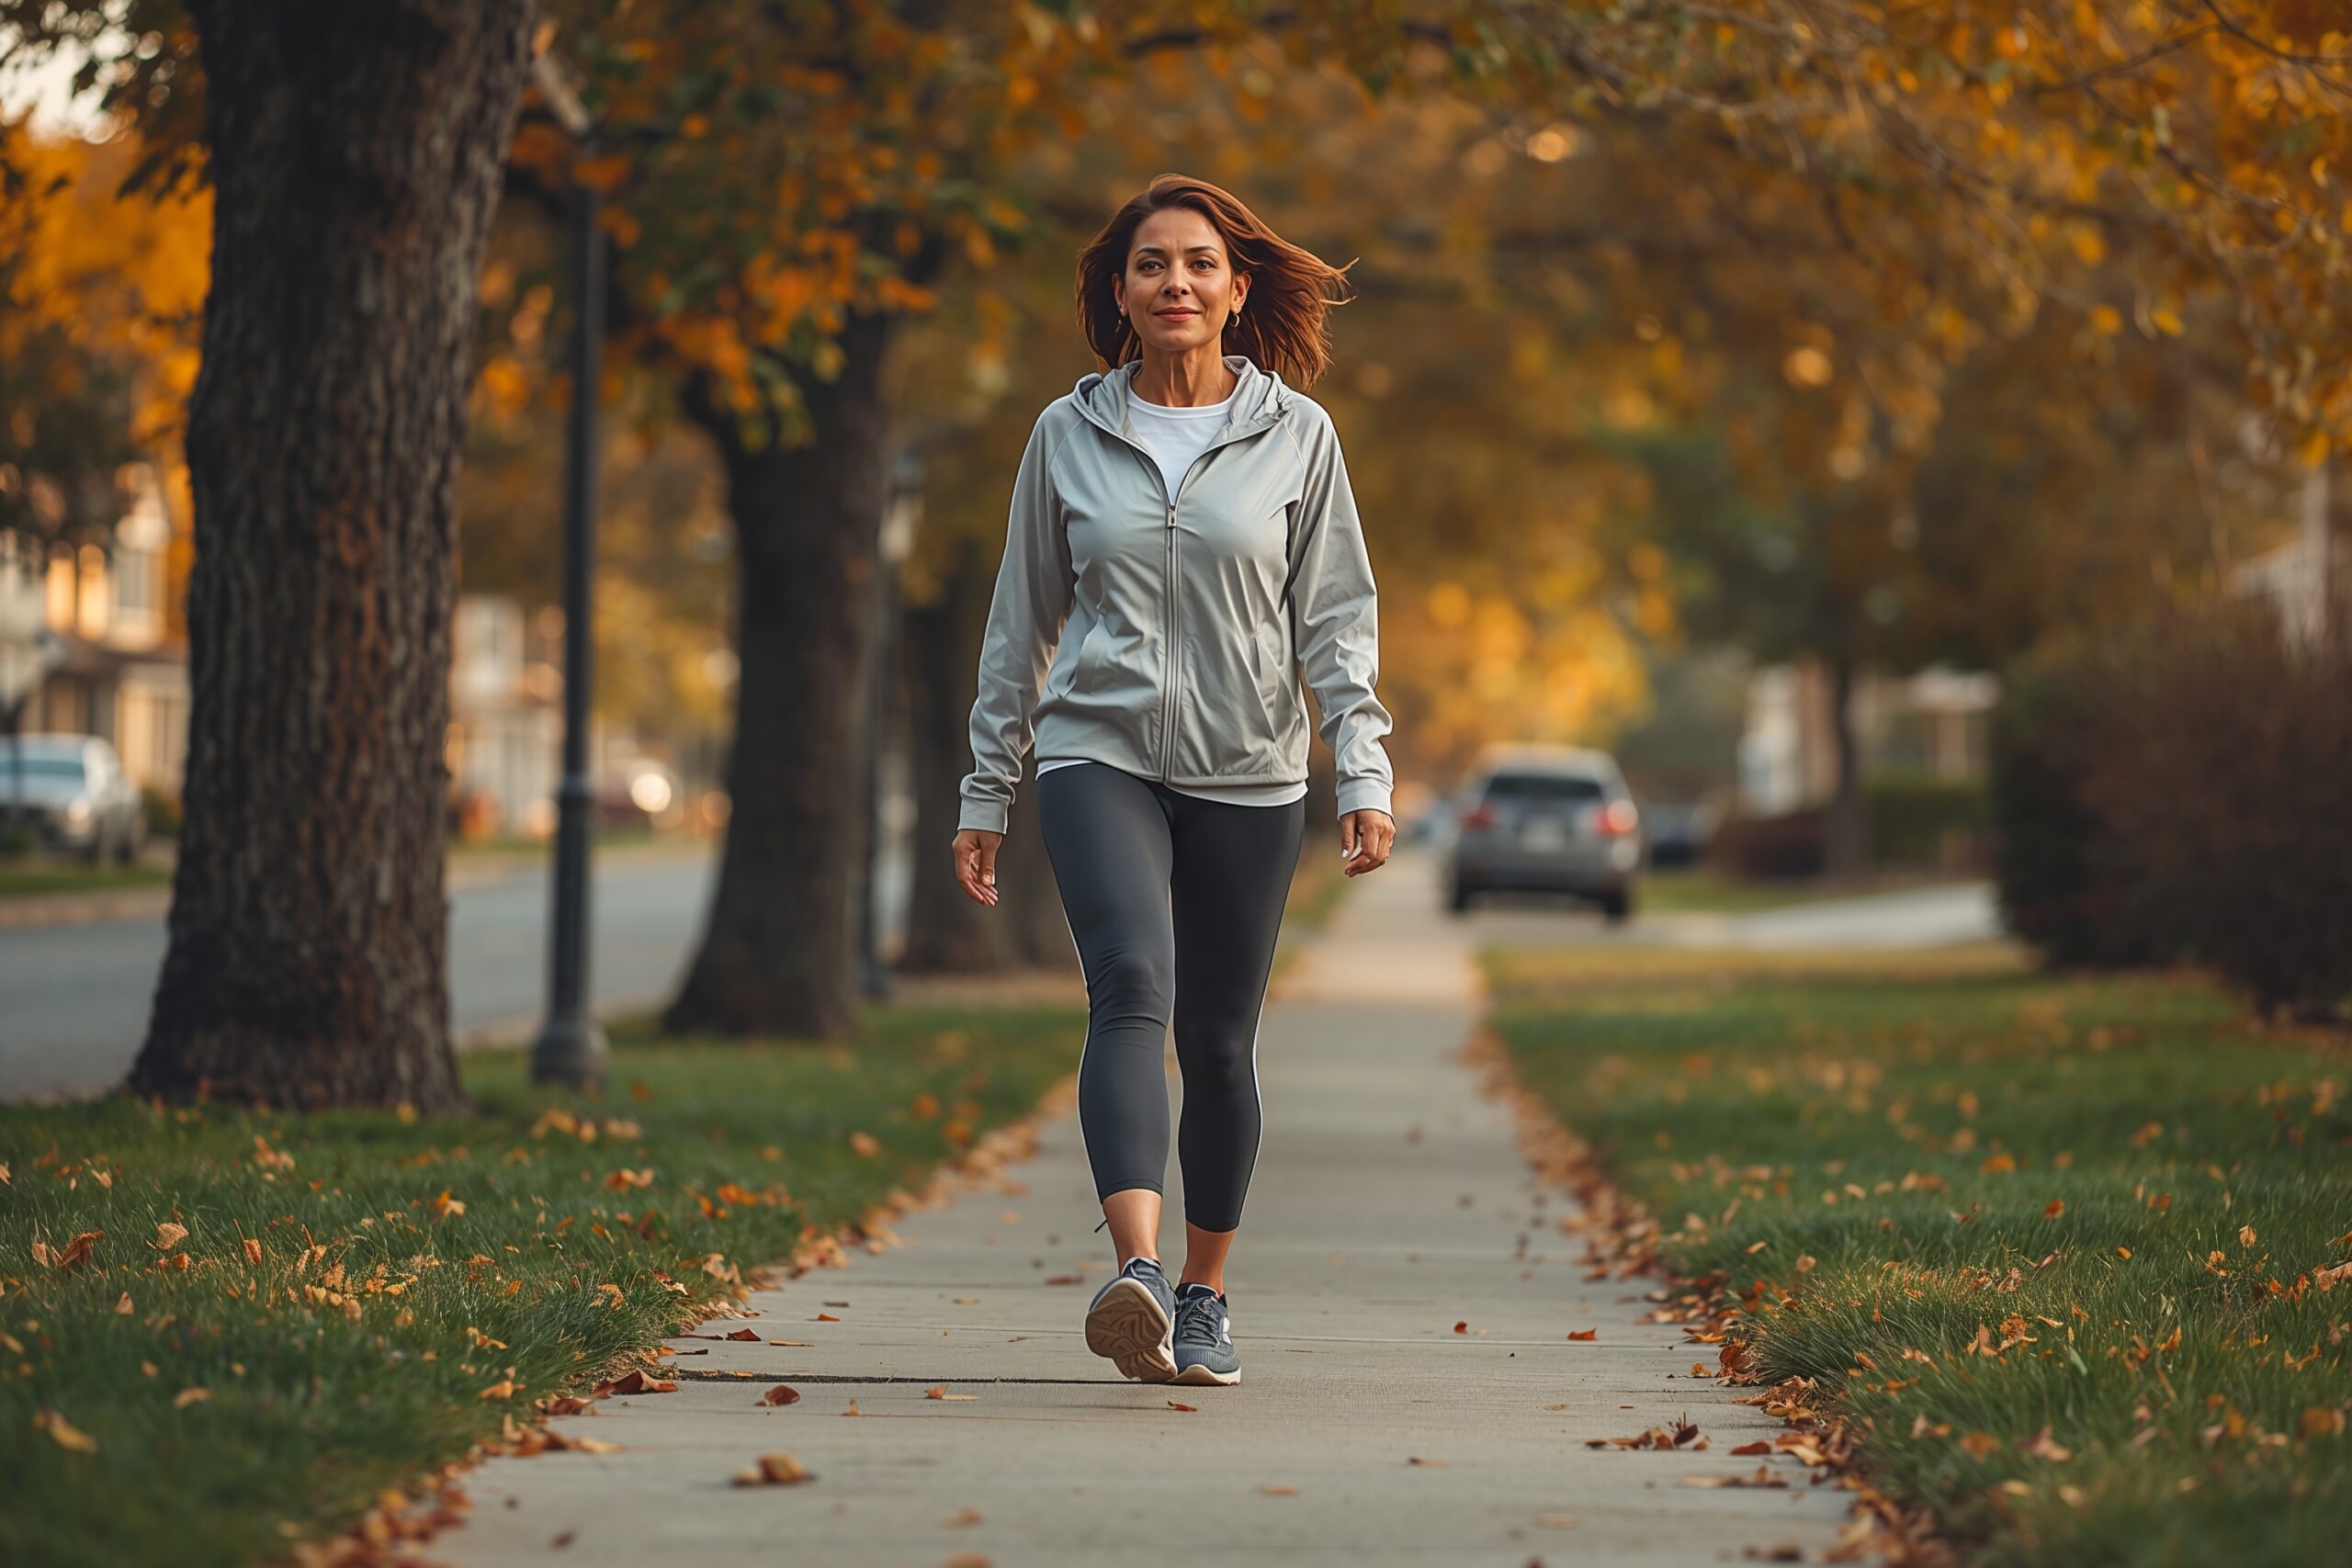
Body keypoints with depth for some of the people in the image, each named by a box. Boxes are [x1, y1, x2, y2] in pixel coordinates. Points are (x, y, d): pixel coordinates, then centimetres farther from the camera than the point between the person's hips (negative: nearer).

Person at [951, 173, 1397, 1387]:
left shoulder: (1296, 434, 5)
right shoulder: (1069, 435, 6)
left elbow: (1335, 614, 5)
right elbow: (1021, 618, 11)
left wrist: (1365, 774, -5)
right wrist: (985, 793, 10)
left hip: (1247, 774, 1)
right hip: (1098, 754, -1)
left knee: (1219, 1042, 6)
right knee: (1131, 986, -23)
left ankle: (1203, 1298, 22)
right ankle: (1135, 1274, -37)